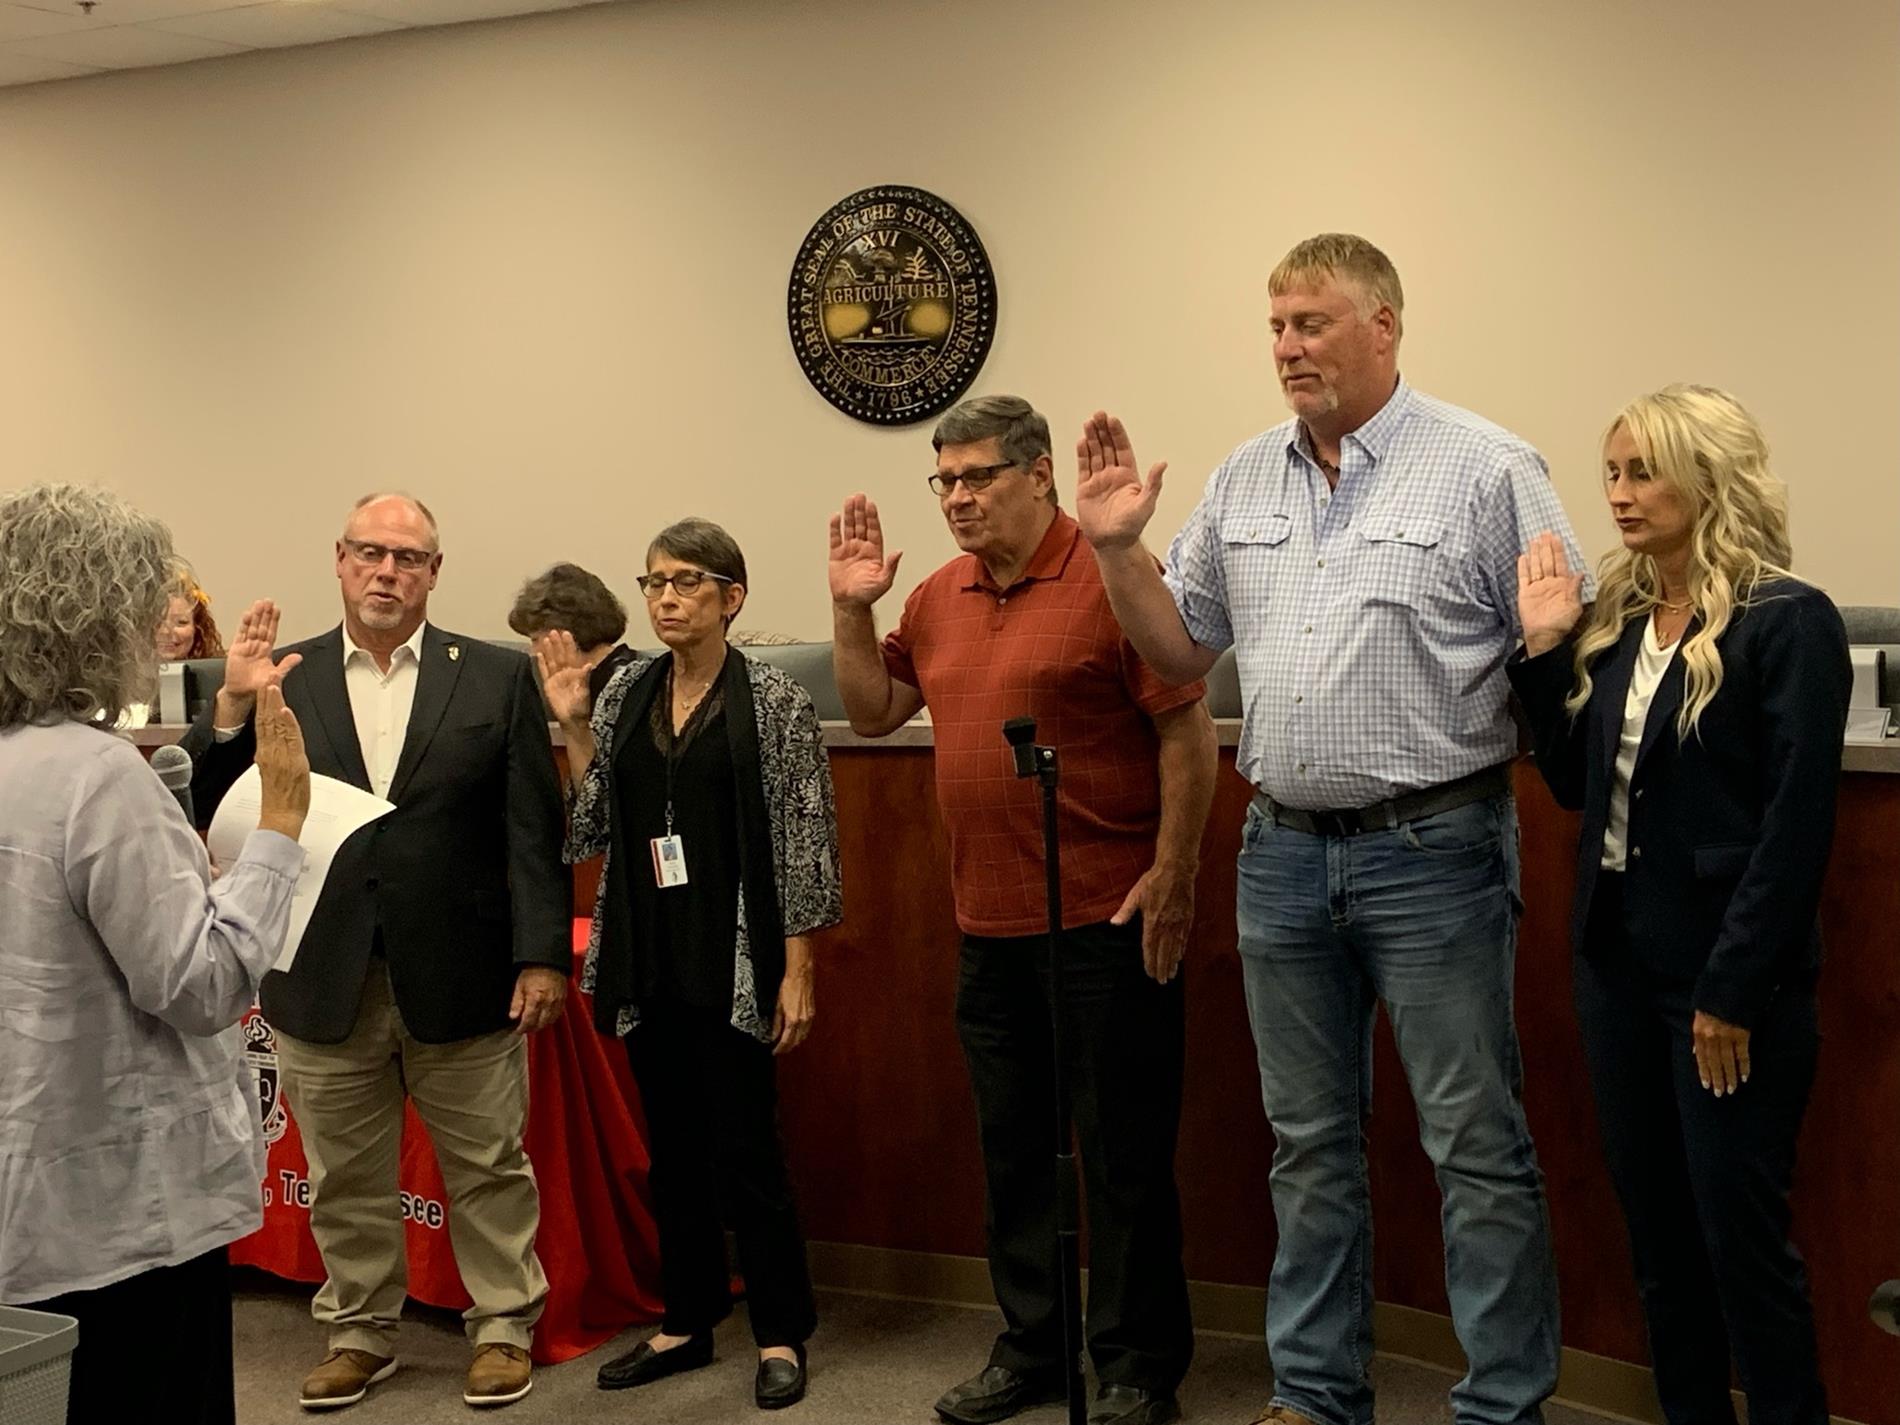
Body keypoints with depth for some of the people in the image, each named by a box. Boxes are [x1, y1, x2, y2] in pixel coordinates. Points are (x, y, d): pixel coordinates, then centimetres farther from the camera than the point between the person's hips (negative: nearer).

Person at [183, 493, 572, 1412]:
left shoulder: (497, 678, 0)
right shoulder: (281, 678, 3)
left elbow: (534, 830, -3)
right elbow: (204, 807, -1)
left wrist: (544, 954, -8)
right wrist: (230, 708, -17)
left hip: (460, 979, -1)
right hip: (323, 982, 2)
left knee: (487, 1169, 10)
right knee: (344, 1179, 15)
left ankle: (503, 1325, 27)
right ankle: (360, 1330, 32)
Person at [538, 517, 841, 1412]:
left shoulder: (773, 700, -7)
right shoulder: (624, 694, 7)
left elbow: (804, 843, -8)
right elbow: (594, 830, 8)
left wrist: (797, 973, -10)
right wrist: (573, 725, -2)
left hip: (734, 959, -5)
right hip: (646, 959, 5)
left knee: (744, 1148, -1)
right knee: (671, 1147, 13)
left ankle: (781, 1335, 14)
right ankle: (686, 1321, 26)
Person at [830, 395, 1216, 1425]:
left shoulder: (1110, 579, -10)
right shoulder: (938, 599, 10)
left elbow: (1188, 730, -12)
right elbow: (872, 713, 19)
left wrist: (1172, 873, -15)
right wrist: (853, 608, 5)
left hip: (1106, 921, -7)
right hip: (989, 926, 7)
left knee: (1122, 1149, 3)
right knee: (1012, 1146, 15)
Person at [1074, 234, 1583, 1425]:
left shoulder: (1488, 469, -5)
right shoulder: (1243, 483, 11)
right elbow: (1181, 647, 15)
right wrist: (1118, 547, 3)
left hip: (1434, 848, -5)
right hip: (1284, 850, 5)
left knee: (1476, 1145, 2)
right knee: (1312, 1143, 15)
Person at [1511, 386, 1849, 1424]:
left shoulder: (1787, 624, -11)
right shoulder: (1616, 619, 9)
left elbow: (1796, 825, -15)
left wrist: (1734, 989, -17)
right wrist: (1545, 649, 1)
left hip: (1725, 971, -7)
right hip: (1617, 958, 7)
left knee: (1740, 1232, 1)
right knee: (1654, 1225, 14)